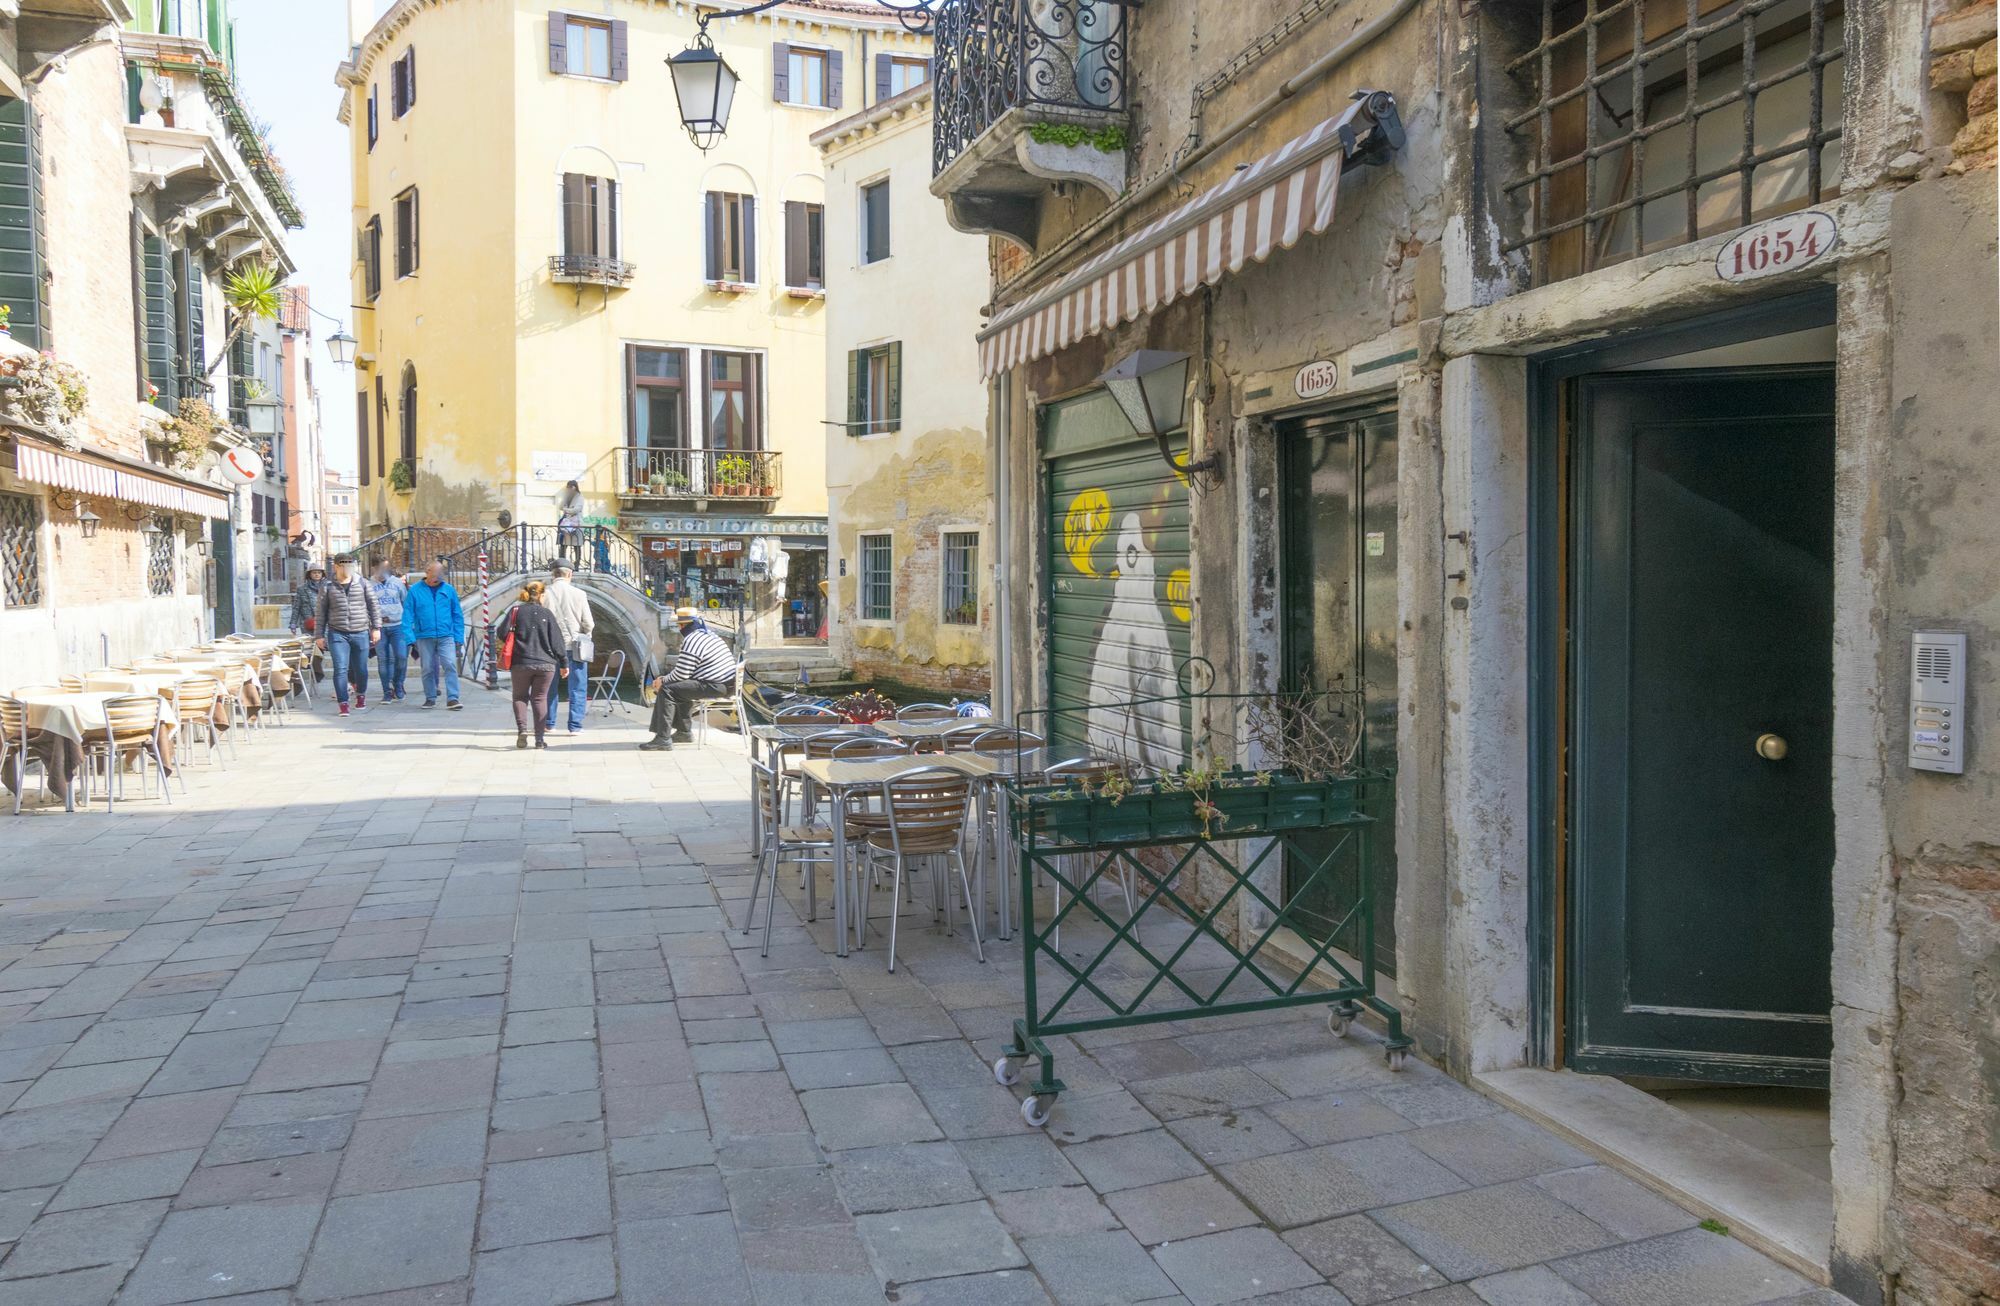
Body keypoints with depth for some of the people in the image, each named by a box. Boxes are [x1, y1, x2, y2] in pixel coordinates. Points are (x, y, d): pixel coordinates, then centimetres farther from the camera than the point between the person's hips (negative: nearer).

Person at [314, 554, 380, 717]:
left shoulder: (362, 584, 6)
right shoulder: (328, 587, 4)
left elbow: (373, 606, 9)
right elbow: (321, 613, 7)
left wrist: (376, 627, 4)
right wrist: (320, 635, 4)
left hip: (360, 633, 1)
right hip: (337, 634, -1)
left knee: (361, 668, 9)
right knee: (340, 669, -9)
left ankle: (361, 694, 35)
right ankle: (343, 704, -6)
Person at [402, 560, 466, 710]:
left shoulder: (449, 590, 6)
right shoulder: (415, 591, 2)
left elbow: (457, 615, 9)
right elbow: (408, 616, 0)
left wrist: (458, 637, 3)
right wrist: (410, 638, -8)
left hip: (446, 636, 0)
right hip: (424, 637, 0)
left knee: (450, 665, -13)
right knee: (428, 669, 8)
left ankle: (452, 698, -12)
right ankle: (430, 698, 21)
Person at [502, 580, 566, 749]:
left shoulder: (516, 611, -1)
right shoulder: (547, 614, 1)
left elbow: (502, 634, -6)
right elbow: (556, 641, 0)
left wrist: (509, 646, 16)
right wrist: (563, 664, 8)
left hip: (521, 663, 0)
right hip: (545, 664, 0)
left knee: (520, 697, 15)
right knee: (540, 698, 8)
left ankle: (522, 729, -6)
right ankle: (539, 739, 4)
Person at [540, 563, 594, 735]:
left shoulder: (546, 594, -5)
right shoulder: (578, 594, -7)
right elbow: (589, 624, -6)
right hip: (574, 645, -2)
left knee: (550, 686, 15)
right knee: (577, 688, 5)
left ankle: (549, 723, 22)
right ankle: (575, 725, 2)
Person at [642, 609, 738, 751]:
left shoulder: (691, 641, -14)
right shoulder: (708, 633, 19)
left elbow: (680, 674, -14)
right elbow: (685, 669, 26)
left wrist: (663, 681, 4)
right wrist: (666, 678, 18)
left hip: (715, 687, -10)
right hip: (727, 682, 10)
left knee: (666, 690, -12)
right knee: (682, 687, 29)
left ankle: (662, 739, -12)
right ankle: (683, 732, 34)